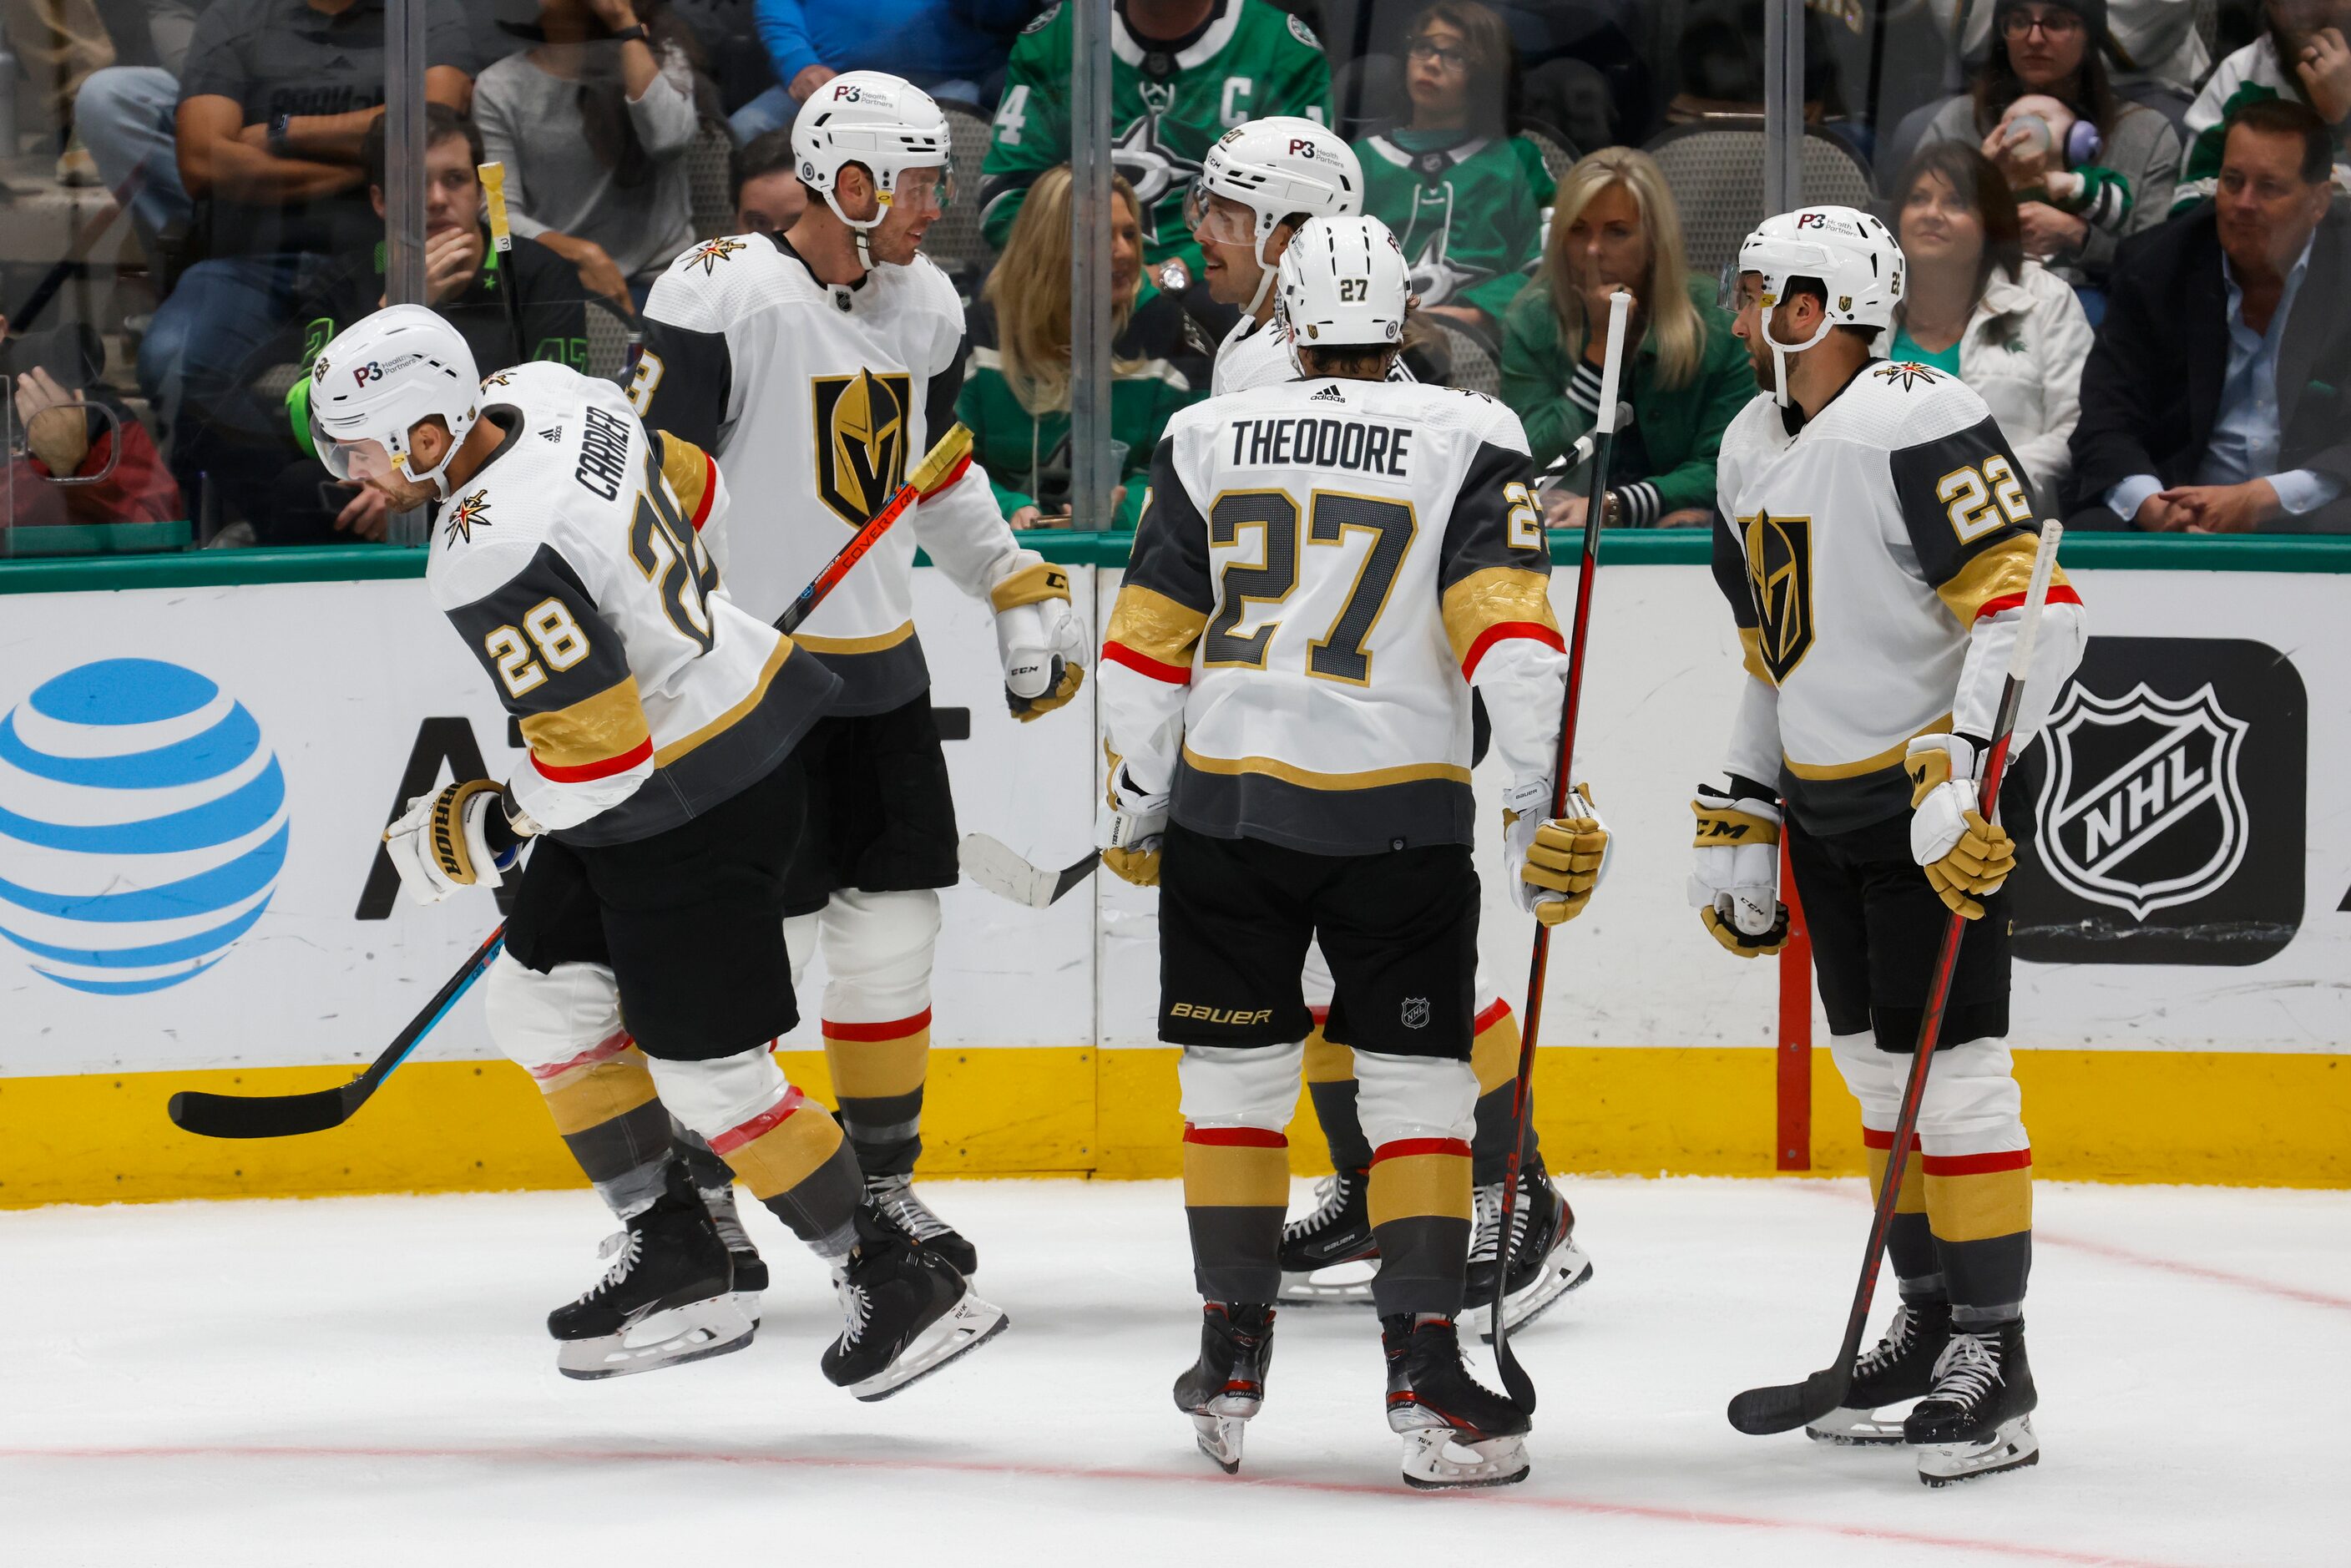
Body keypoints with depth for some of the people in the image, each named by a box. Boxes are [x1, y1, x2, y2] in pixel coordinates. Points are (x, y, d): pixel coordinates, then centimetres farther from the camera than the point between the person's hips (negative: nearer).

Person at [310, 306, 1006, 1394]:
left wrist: (481, 833, -11)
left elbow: (599, 755, -28)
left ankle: (898, 1287, 8)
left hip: (693, 809, -10)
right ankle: (673, 1258, 20)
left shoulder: (496, 567, -30)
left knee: (709, 1078, -2)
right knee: (540, 1003, 15)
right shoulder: (549, 396, -3)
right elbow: (691, 489, 13)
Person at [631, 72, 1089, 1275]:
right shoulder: (726, 297, -18)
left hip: (881, 669, 7)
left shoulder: (925, 306, 7)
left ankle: (880, 1179, 22)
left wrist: (1024, 595, 21)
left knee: (894, 925, 9)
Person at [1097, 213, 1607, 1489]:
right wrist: (1546, 807, -12)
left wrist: (1135, 804, 16)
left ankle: (1231, 1359, 17)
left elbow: (1147, 641, 7)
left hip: (1225, 806, 2)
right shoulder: (1468, 440, -2)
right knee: (1417, 1086, 3)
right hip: (1398, 817, -2)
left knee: (1232, 1077, 14)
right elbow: (1506, 630, -11)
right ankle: (1424, 1371, -5)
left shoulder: (1205, 439, 6)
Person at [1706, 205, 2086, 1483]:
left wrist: (1960, 779, -32)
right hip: (1826, 803, 9)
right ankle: (1928, 1327, 23)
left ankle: (1994, 1356, -3)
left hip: (1943, 801, -9)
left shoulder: (1916, 426, -19)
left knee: (1950, 1066, -9)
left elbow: (2033, 609, -26)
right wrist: (1738, 826, 18)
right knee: (1878, 1066, 13)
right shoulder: (1753, 449, 12)